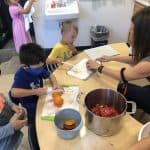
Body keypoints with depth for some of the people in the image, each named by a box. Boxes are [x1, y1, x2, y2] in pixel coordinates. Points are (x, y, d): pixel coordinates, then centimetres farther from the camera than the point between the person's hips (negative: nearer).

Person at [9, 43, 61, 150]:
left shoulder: (38, 68, -12)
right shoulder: (21, 75, -32)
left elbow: (50, 75, 4)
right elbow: (14, 93, -45)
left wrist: (55, 83, -17)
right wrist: (35, 91, -41)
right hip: (30, 108, -7)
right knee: (34, 130, 12)